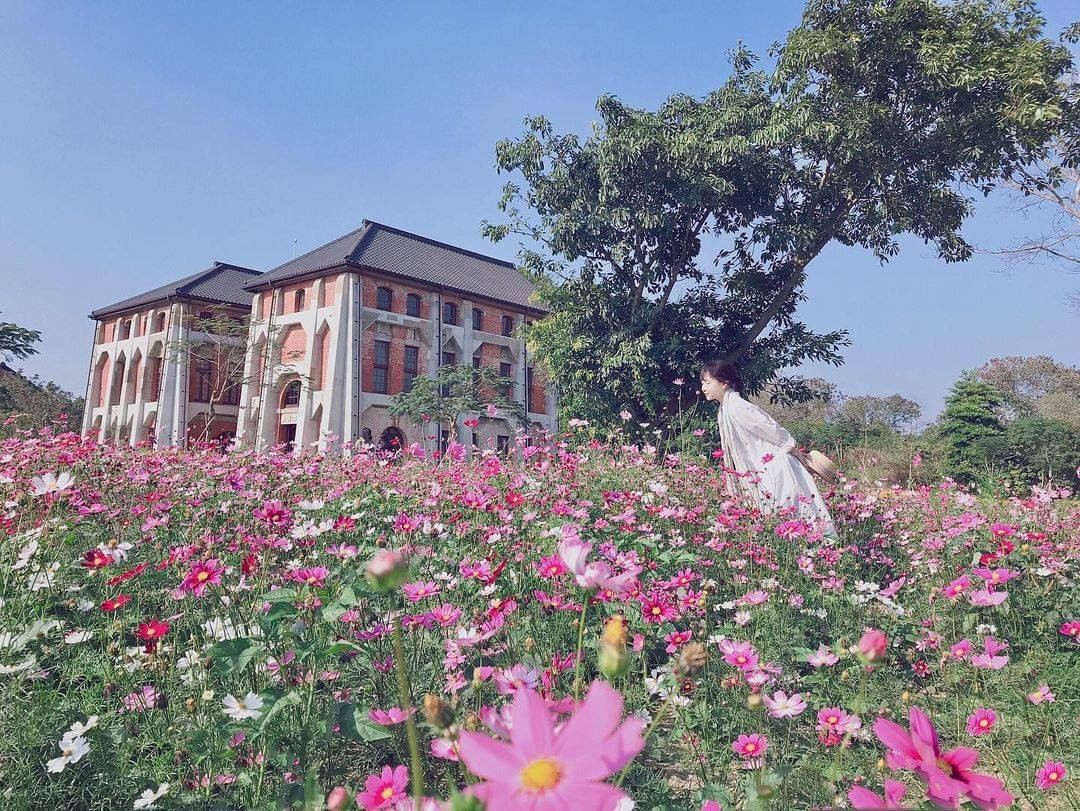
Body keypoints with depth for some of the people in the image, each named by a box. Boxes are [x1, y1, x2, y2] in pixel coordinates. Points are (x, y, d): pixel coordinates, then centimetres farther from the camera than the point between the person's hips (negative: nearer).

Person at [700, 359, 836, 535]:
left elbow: (773, 429, -16)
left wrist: (795, 451, -5)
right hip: (760, 474, 9)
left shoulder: (737, 408, -20)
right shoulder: (724, 411, 9)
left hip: (773, 469, -9)